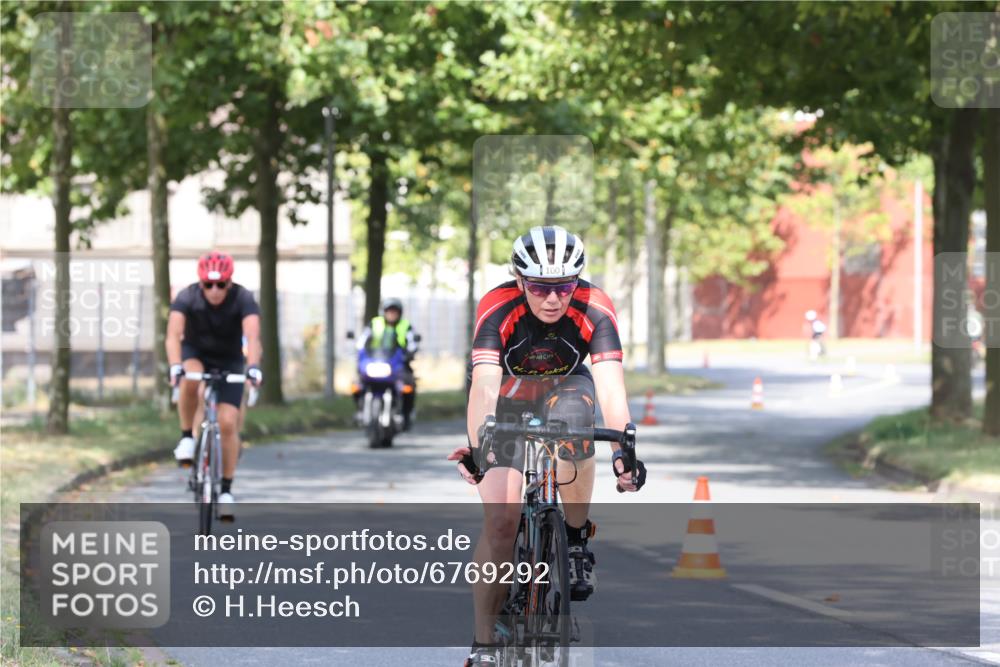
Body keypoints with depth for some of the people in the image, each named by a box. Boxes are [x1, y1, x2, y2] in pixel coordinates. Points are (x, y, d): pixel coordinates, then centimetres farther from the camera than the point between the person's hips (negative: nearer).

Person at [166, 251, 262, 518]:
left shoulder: (242, 298, -25)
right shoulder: (187, 297, -24)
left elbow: (253, 337, -39)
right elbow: (173, 335, -36)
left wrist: (253, 366, -58)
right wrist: (174, 366, -54)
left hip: (229, 361, 0)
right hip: (195, 353, 0)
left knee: (228, 423, -12)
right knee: (190, 379, -37)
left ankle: (226, 490, 0)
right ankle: (187, 438, -17)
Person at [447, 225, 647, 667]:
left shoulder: (594, 308, -28)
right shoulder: (497, 307, -30)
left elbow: (610, 383, -38)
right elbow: (485, 384, -41)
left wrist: (621, 446, -54)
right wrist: (474, 446, -57)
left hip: (566, 387, 1)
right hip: (509, 395, -1)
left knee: (571, 423, -37)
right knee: (500, 519, -15)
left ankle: (577, 540, -10)